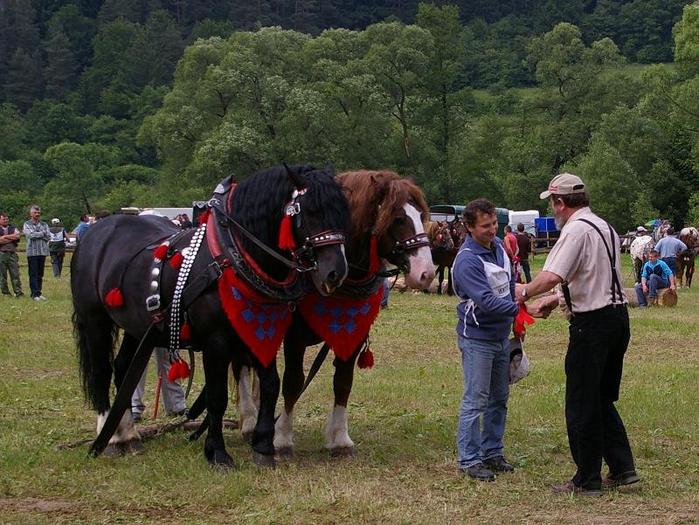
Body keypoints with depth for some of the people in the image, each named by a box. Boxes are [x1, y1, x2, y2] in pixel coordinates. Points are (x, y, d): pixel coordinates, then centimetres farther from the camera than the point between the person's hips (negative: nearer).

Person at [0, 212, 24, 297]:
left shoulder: (13, 228, 14)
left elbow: (17, 236, -5)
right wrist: (12, 238, -4)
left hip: (12, 253, 2)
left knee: (15, 273, -3)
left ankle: (18, 292, -5)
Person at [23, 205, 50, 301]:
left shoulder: (44, 224, 14)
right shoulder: (27, 224, 4)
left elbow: (48, 236, 1)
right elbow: (30, 235, -12)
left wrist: (36, 234, -6)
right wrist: (42, 233, -2)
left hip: (43, 251, 4)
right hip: (32, 252, -4)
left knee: (40, 274, 6)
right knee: (33, 274, -6)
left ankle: (38, 293, 11)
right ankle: (35, 294, -6)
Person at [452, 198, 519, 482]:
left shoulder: (499, 247, 5)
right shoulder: (467, 261, -22)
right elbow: (486, 301, -30)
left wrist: (515, 320, 18)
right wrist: (521, 309, -36)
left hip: (501, 336, 8)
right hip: (477, 339, -8)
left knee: (499, 399, 14)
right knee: (475, 401, -4)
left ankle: (493, 452, 24)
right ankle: (469, 459, 2)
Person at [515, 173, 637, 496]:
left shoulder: (576, 230, -15)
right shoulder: (604, 227, 15)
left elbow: (551, 277, -25)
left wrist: (526, 292, -6)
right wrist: (557, 300, 25)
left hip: (592, 324, -9)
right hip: (617, 315, 9)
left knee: (581, 404, 1)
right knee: (603, 400, 18)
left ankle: (587, 480, 6)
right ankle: (621, 468, 18)